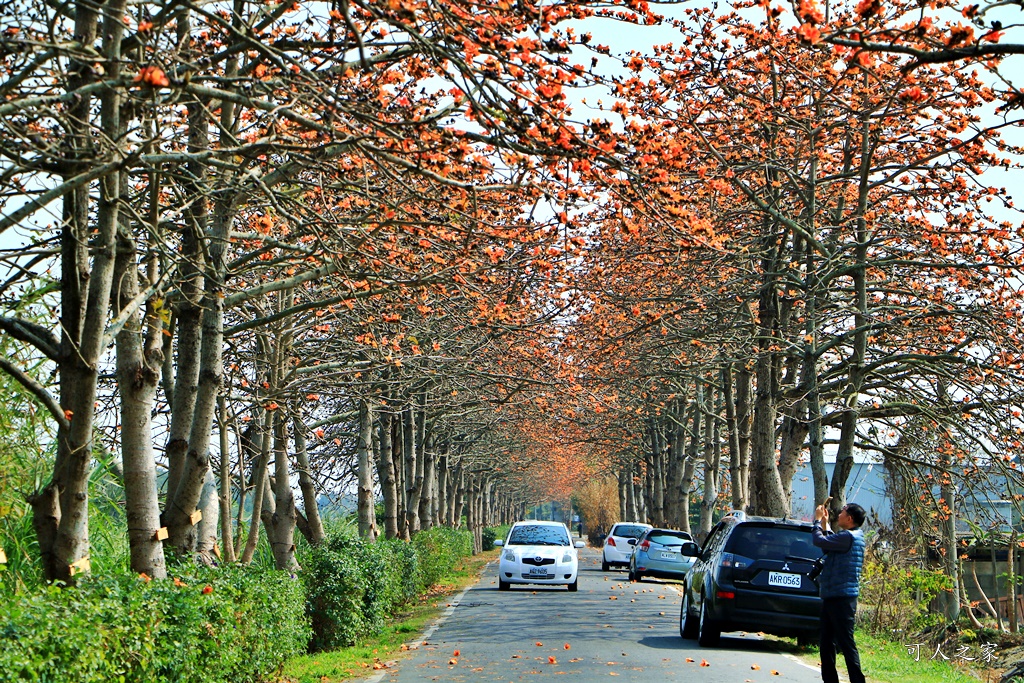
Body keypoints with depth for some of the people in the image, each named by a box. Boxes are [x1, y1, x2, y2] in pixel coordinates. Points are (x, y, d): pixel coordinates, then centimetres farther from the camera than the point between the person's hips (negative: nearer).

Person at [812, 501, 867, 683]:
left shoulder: (849, 537, -16)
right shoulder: (848, 536, 15)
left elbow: (819, 540, -18)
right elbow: (828, 542, 26)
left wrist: (818, 520, -2)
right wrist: (824, 522, 20)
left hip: (842, 598, -10)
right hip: (832, 597, 10)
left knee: (846, 642, -8)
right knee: (827, 642, 14)